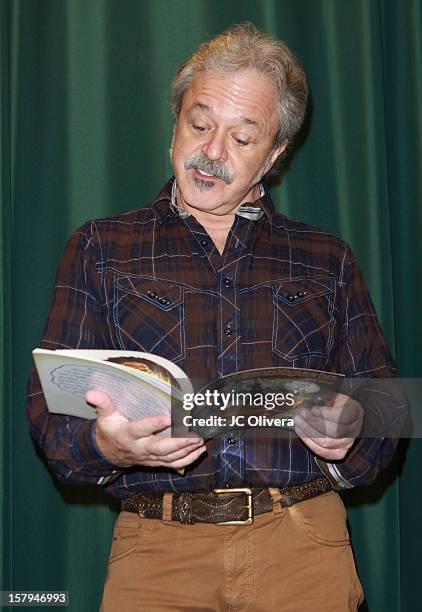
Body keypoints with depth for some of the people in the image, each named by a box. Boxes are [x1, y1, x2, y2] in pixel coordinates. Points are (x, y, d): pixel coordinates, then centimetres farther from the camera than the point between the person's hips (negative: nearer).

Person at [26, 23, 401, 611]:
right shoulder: (101, 248, 13)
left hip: (302, 543, 1)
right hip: (157, 543, 0)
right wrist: (106, 446, -17)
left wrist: (348, 437, -9)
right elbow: (50, 407, 5)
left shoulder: (327, 260, 17)